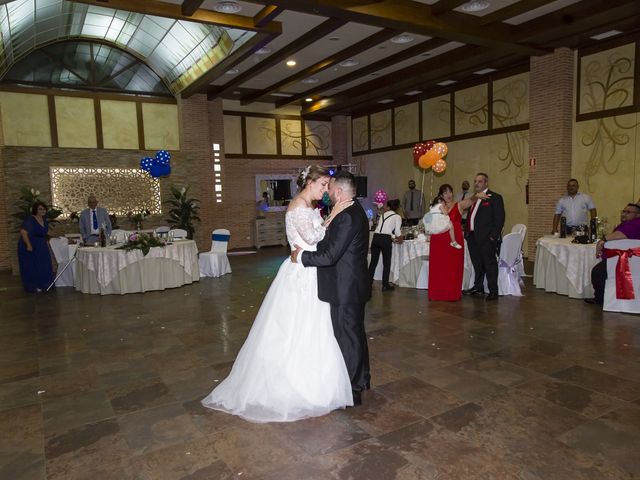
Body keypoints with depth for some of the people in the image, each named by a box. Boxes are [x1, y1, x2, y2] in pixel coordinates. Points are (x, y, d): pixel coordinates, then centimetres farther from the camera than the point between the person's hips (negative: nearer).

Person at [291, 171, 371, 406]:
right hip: (354, 285, 10)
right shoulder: (356, 211, 8)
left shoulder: (346, 217, -24)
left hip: (346, 288, -10)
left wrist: (301, 256, -13)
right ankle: (361, 379, 39)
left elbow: (329, 256, -25)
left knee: (347, 338, 3)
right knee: (356, 333, 22)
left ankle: (351, 390, 18)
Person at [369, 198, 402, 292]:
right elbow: (397, 232, -2)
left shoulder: (383, 215, 21)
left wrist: (393, 238, 32)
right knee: (386, 263, 8)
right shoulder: (397, 217, 8)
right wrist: (400, 239, 17)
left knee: (373, 261, 12)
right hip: (385, 239, -4)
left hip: (376, 237, 4)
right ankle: (385, 285, 11)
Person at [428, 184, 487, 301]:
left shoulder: (459, 205, 3)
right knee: (438, 267, 3)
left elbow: (470, 200, -16)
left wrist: (476, 196, -38)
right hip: (439, 240, 2)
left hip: (454, 240, -2)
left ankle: (452, 294, 8)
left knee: (453, 267, 0)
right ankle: (437, 293, 11)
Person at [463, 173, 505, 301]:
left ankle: (493, 291, 6)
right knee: (477, 264, 15)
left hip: (486, 237, -7)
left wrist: (493, 236, -15)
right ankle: (478, 287, 26)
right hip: (472, 236, 7)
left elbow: (499, 218, -10)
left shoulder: (495, 198, -5)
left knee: (490, 264, -1)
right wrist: (467, 231, 12)